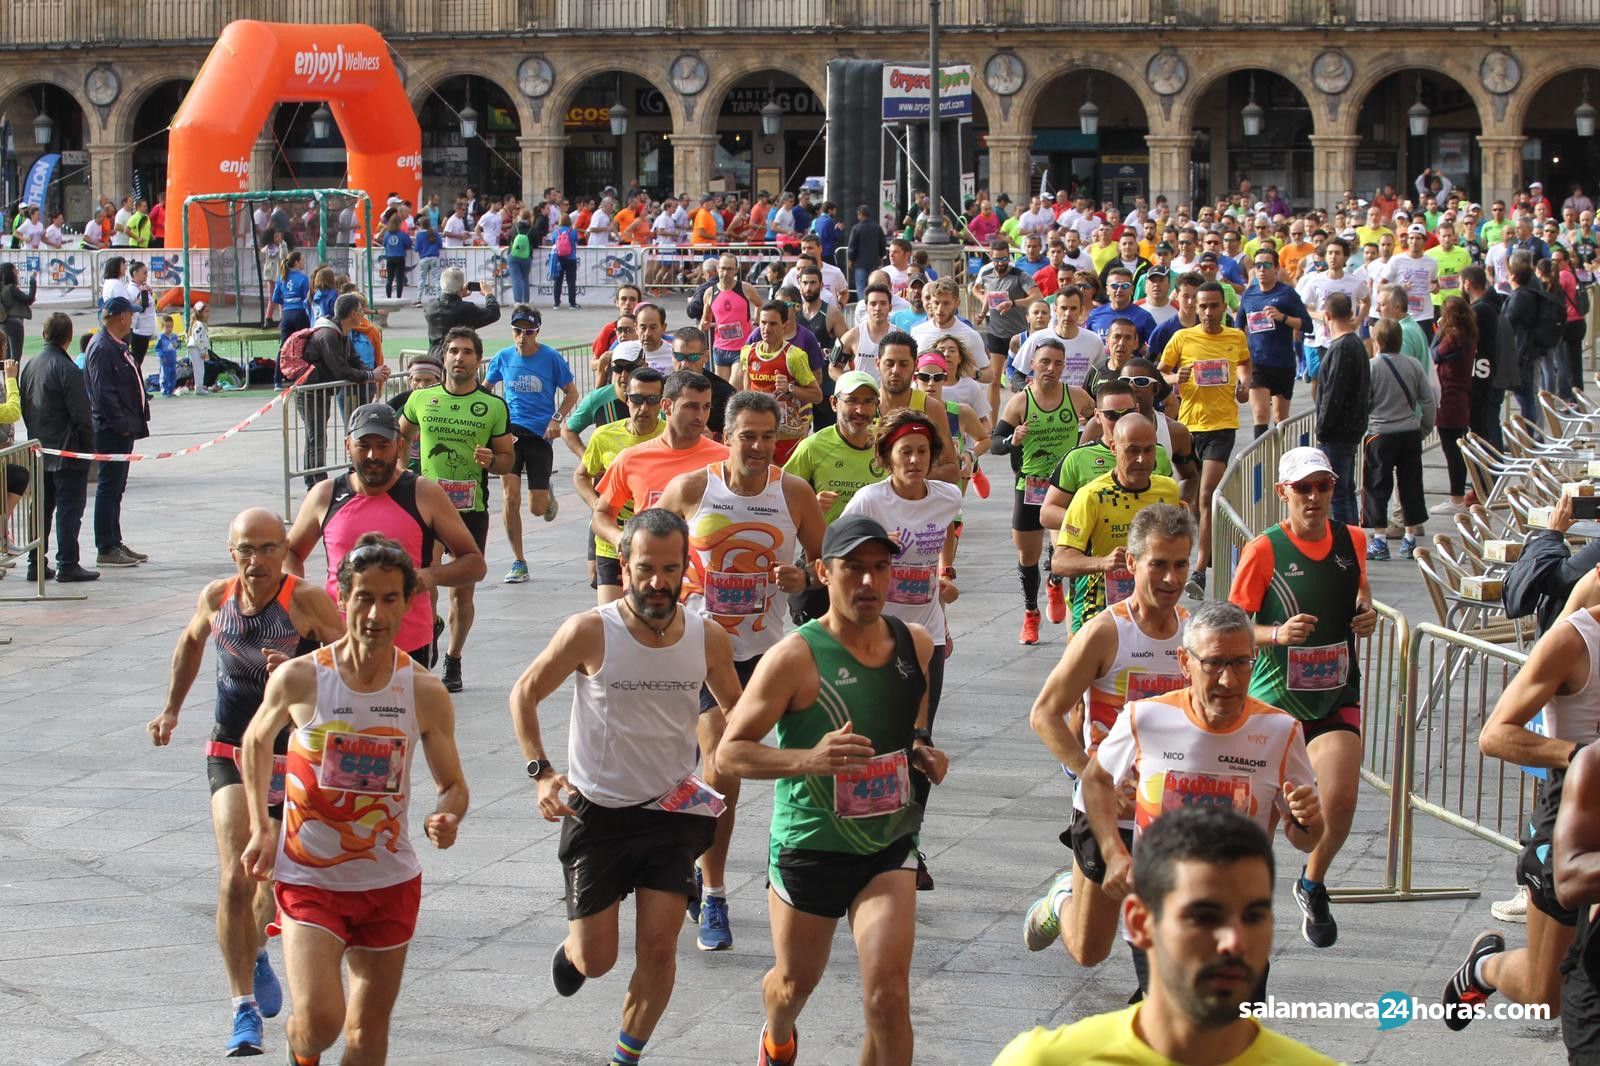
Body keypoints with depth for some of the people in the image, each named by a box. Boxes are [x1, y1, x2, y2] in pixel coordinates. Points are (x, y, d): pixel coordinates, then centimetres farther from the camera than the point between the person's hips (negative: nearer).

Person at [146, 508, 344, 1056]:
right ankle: (245, 1009, -11)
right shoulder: (216, 598, -4)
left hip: (295, 759, -1)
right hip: (232, 757, 1)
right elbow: (191, 642, 19)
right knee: (236, 880, -16)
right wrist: (171, 708, 19)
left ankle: (256, 954, 49)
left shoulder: (308, 600, -16)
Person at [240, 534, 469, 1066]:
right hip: (308, 880, -2)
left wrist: (447, 818, -20)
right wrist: (262, 828, 3)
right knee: (319, 1019, -17)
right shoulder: (299, 678, -11)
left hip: (390, 883, 2)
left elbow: (453, 785, 3)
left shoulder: (426, 693, -7)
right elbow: (257, 740, 9)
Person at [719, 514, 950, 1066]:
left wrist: (923, 753, -1)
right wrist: (809, 758, -32)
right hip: (808, 847, -2)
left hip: (889, 842, 2)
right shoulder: (796, 656, -18)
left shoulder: (916, 644, -2)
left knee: (888, 994, -14)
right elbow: (730, 751, -16)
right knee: (795, 981, 20)